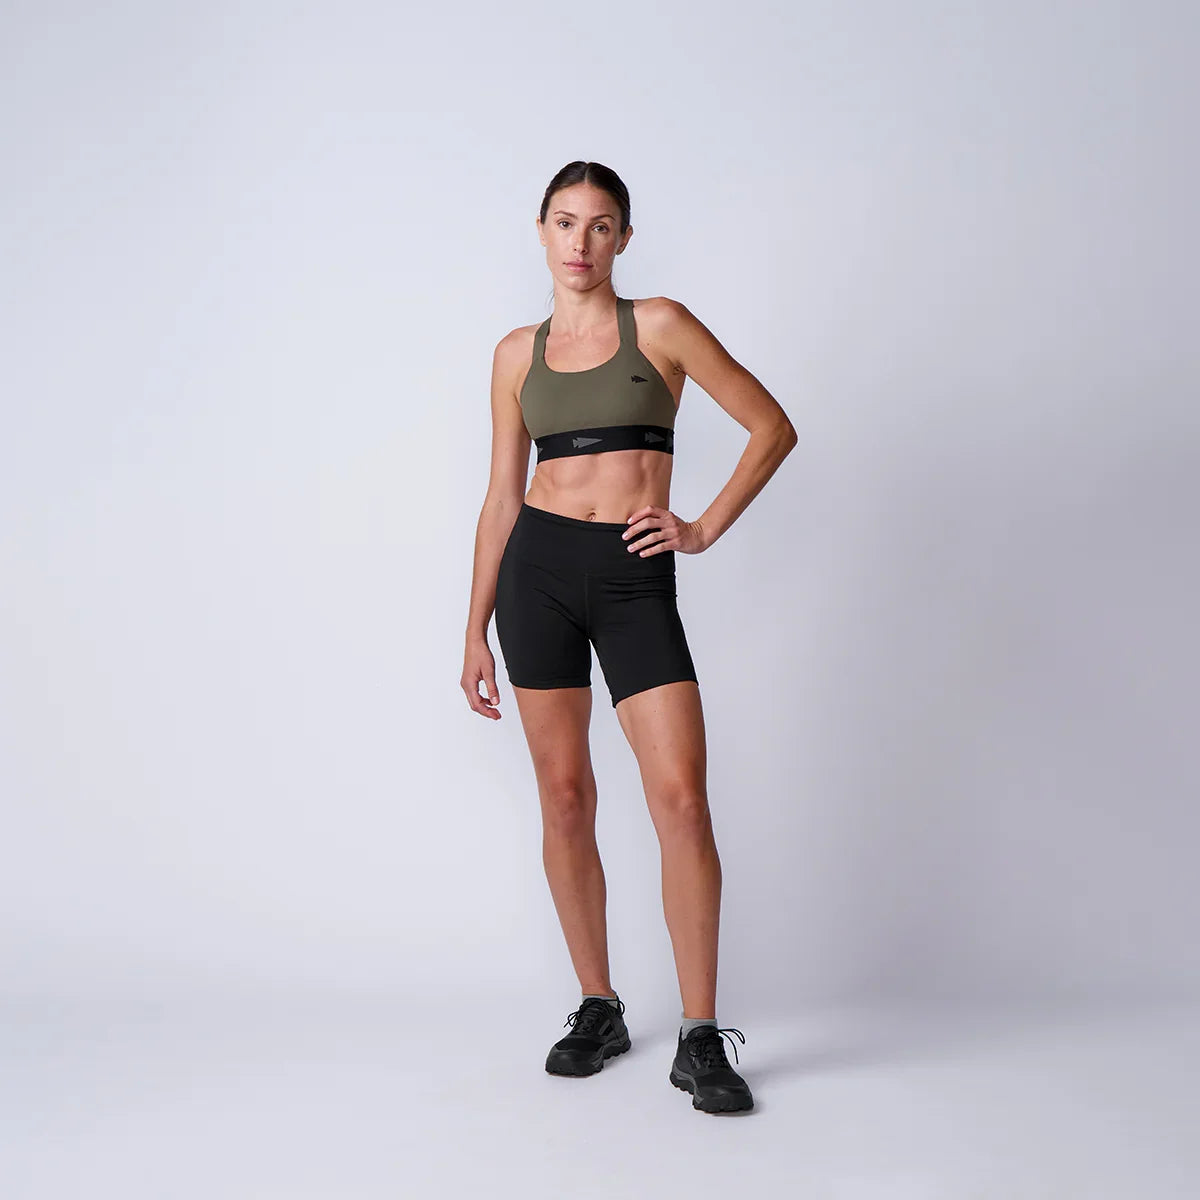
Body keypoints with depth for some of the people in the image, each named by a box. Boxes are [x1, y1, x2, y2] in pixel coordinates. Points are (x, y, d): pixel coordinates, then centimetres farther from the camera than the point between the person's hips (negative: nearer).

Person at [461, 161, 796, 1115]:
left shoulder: (660, 325, 2)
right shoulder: (518, 353, 11)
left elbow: (773, 426, 3)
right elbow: (502, 497, 13)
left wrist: (706, 528, -3)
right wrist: (477, 629, 11)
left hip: (635, 580, -2)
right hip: (539, 569, 3)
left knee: (681, 798, -11)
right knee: (566, 796, 5)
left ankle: (702, 1038, -1)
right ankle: (598, 1010, 20)